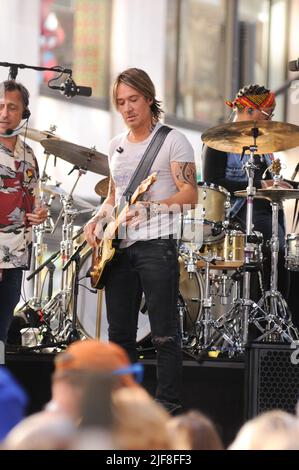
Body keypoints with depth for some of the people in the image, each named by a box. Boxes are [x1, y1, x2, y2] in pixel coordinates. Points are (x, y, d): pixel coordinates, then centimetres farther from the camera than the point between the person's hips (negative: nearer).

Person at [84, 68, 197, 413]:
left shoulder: (172, 141, -3)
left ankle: (166, 404, -4)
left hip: (156, 244, -7)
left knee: (164, 333, -7)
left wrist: (150, 208, -23)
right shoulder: (116, 146, 18)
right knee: (120, 333, 8)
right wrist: (97, 219, 7)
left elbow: (190, 194, -10)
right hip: (119, 247, 7)